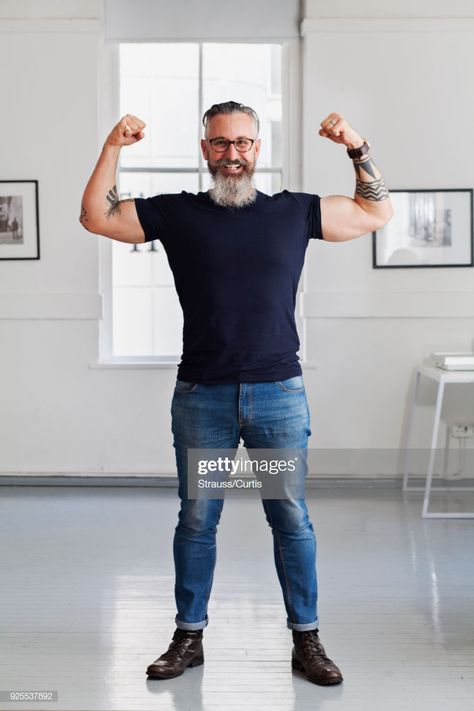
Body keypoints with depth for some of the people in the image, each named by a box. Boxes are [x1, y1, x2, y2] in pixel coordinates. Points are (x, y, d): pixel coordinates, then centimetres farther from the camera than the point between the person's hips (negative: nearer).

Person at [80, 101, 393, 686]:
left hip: (279, 395, 0)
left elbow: (377, 212, 15)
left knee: (292, 519, 4)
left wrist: (358, 149, 4)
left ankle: (306, 641, 17)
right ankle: (189, 638, 21)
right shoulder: (176, 213, 6)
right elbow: (95, 217, 8)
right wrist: (112, 148, -2)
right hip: (201, 397, 0)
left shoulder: (295, 212, 8)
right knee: (196, 520, 7)